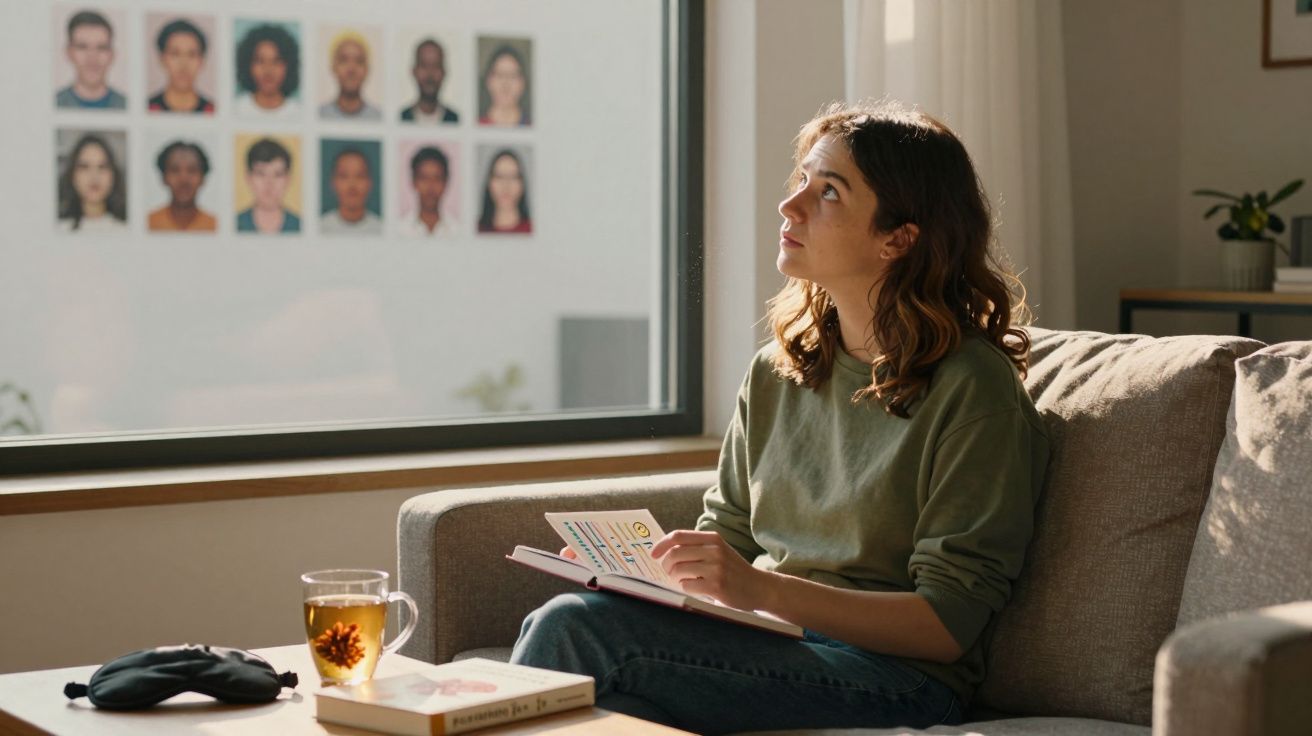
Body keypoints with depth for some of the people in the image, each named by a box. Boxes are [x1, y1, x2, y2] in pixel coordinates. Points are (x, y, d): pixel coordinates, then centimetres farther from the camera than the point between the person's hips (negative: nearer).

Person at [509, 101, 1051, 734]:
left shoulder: (972, 390, -9)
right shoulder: (777, 372, 13)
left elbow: (947, 625, -12)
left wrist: (763, 590, -23)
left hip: (892, 678, -6)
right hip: (768, 647, 6)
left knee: (577, 627, -25)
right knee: (562, 622, -26)